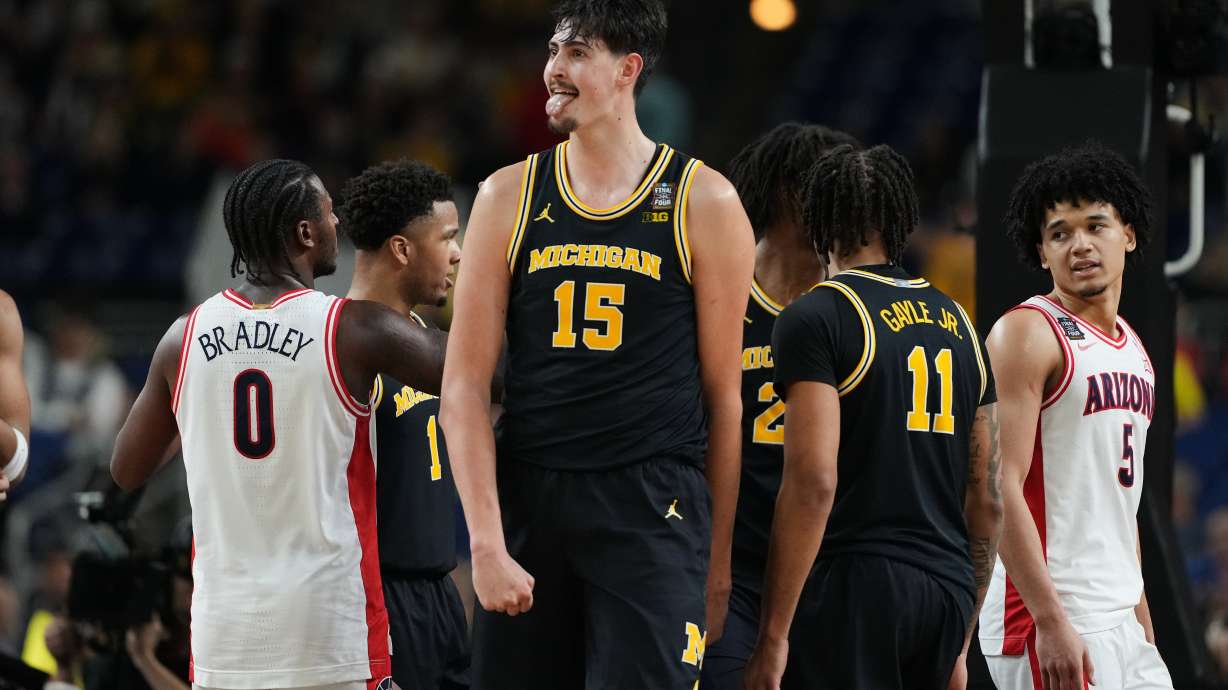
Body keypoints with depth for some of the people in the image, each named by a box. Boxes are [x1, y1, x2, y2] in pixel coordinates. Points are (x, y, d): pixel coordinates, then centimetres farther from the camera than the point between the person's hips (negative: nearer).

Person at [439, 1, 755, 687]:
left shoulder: (703, 202, 1)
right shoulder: (509, 197, 8)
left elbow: (724, 396, 4)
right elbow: (465, 383, 5)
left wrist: (718, 559, 3)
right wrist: (486, 543, -5)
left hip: (654, 513, -3)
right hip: (528, 502, 3)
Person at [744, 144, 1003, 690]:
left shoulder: (817, 318, -6)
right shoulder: (958, 324, 16)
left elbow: (813, 481, -16)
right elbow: (987, 501, 17)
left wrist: (773, 636, -14)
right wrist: (958, 644, 24)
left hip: (854, 584, -7)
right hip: (947, 586, 7)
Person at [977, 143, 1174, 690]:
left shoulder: (1132, 348, 17)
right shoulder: (1028, 333, -9)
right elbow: (1000, 487, -17)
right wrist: (1051, 622, -23)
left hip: (1121, 623, 8)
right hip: (1055, 624, -8)